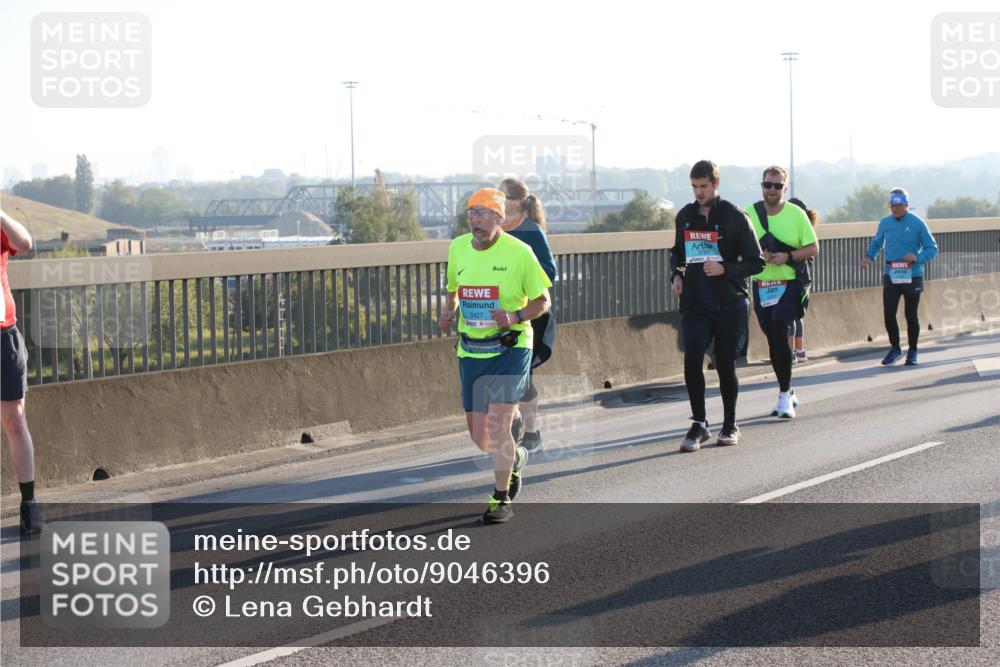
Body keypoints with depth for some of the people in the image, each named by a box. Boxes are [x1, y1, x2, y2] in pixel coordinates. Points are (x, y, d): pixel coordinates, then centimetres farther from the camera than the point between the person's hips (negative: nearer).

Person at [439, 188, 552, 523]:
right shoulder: (457, 248, 5)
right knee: (478, 436, 7)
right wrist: (448, 313, 2)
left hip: (510, 349, -5)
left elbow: (542, 301, -2)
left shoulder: (519, 252, -9)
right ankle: (515, 457, 41)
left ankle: (502, 500, 0)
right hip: (471, 352, 5)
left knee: (497, 427, -15)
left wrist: (515, 317, -20)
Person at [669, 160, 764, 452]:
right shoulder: (685, 216, 8)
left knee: (726, 365, 5)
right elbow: (677, 251, 24)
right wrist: (676, 275, 5)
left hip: (729, 304, -3)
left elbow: (756, 262, -4)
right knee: (692, 359, -13)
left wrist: (725, 269, -18)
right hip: (695, 304, 3)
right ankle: (699, 424, -3)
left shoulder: (735, 217, -6)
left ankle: (730, 424, 21)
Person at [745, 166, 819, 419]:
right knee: (773, 340, 9)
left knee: (779, 329, -21)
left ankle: (784, 395, -14)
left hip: (791, 283, -3)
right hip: (761, 285, 3)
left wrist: (787, 256, -14)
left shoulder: (796, 214, -3)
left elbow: (813, 248, 1)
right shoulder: (749, 213, 2)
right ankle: (787, 394, 26)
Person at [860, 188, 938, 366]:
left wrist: (918, 258, -21)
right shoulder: (885, 223, 5)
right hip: (890, 276, 3)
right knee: (888, 313, -4)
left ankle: (912, 351, 21)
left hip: (912, 277, -3)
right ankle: (895, 348, 15)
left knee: (911, 315, 5)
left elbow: (932, 248, -3)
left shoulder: (917, 223, -6)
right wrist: (869, 257, 2)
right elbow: (877, 242, 20)